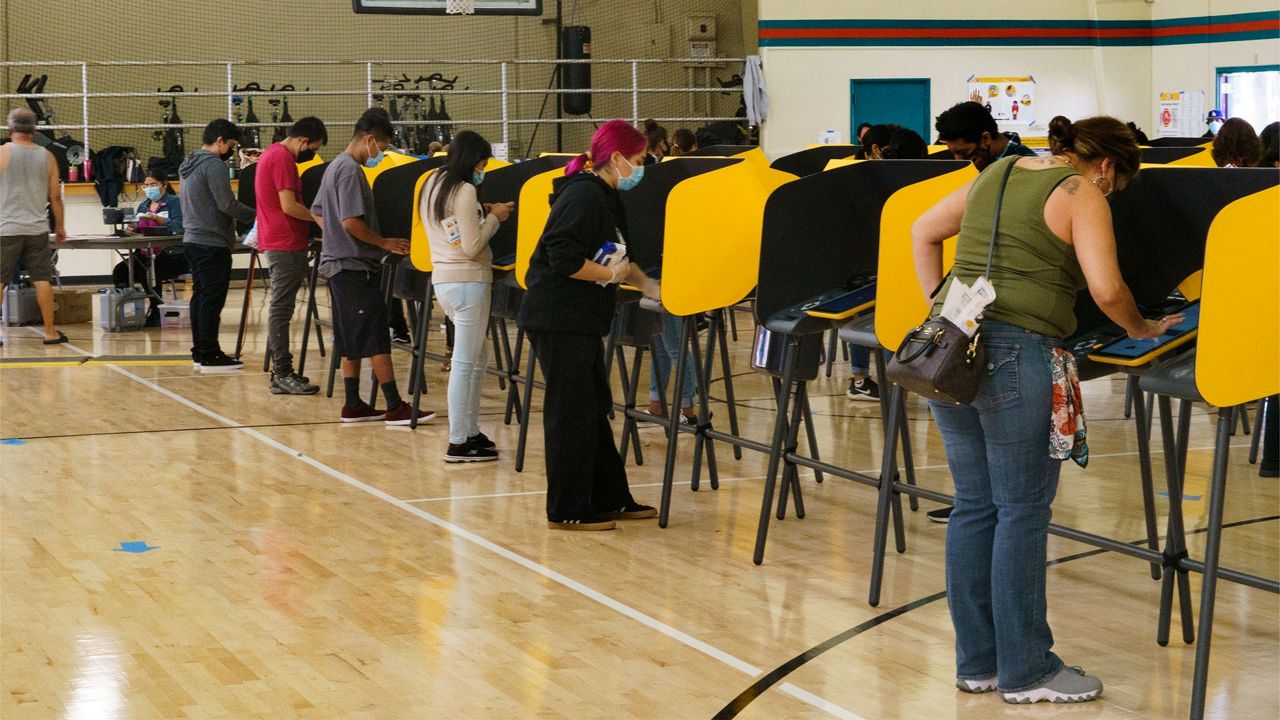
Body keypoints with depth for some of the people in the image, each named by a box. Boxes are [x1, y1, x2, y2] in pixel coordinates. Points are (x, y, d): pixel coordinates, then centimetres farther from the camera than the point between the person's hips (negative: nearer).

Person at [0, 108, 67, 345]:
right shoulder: (46, 156, 4)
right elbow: (55, 196, 7)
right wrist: (60, 226, 17)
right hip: (37, 228, 3)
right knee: (42, 279, 6)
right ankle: (50, 332, 8)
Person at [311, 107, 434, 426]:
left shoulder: (336, 166, 16)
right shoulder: (351, 170, -16)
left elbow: (317, 213, 23)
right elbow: (351, 221, -23)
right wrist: (384, 243, -14)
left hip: (339, 264, 10)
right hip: (356, 266, -10)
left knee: (352, 340, 12)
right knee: (376, 338, -9)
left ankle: (353, 405, 15)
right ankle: (395, 407, -8)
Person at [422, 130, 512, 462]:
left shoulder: (432, 184, 13)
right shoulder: (465, 191, -15)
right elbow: (472, 247, -16)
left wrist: (484, 214, 13)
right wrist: (494, 217, -5)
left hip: (442, 279, 9)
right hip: (468, 281, -9)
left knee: (475, 361, 18)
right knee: (465, 363, -6)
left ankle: (470, 431, 21)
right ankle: (458, 443, -4)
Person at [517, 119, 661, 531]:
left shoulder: (605, 196, 16)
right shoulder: (584, 195, -17)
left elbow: (617, 257, 25)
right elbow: (564, 259, -25)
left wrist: (648, 286, 16)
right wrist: (610, 274, -14)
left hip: (580, 321, 11)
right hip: (559, 319, -11)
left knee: (595, 408, 15)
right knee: (572, 412, -4)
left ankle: (610, 499, 24)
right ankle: (567, 511, 4)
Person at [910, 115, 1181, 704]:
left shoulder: (998, 173, 19)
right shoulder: (1082, 196, -3)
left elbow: (922, 231, 26)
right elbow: (1106, 289, -12)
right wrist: (1140, 329, 6)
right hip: (1016, 355, -8)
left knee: (973, 506, 13)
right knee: (1022, 512, 1)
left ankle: (976, 663, 19)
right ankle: (1026, 672, 8)